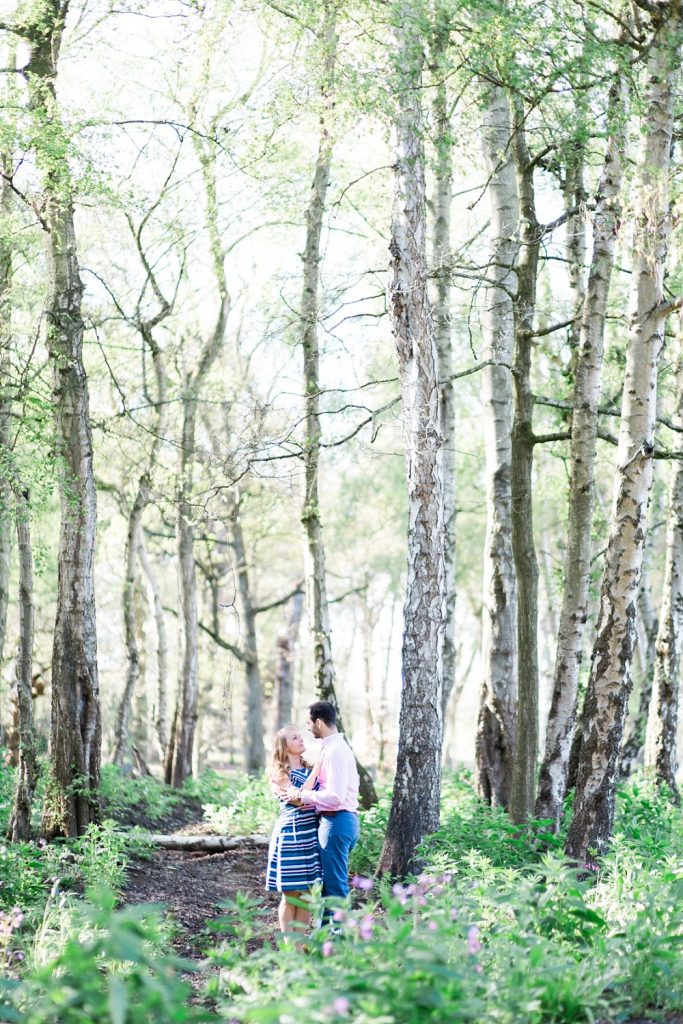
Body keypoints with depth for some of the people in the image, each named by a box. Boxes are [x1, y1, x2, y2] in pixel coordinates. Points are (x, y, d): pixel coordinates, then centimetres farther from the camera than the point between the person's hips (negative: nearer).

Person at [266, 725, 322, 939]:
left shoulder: (309, 769, 16)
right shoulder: (280, 772, -3)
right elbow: (300, 798, -15)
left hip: (312, 833, 6)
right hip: (291, 833, -6)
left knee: (307, 895, 6)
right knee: (290, 895, -1)